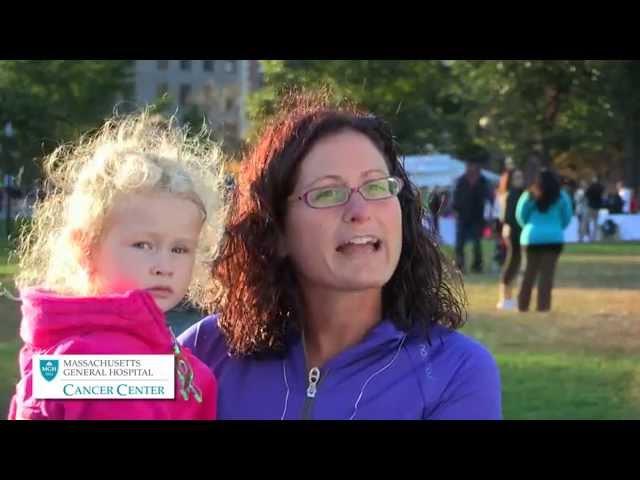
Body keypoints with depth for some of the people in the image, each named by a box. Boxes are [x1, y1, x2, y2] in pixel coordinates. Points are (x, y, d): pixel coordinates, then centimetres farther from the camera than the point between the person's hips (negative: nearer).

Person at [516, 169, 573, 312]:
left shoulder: (530, 196, 2)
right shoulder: (561, 197, 0)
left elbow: (520, 215, 2)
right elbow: (567, 217, 4)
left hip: (532, 236, 2)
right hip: (553, 237, -2)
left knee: (530, 271, 12)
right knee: (547, 272, -1)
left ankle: (523, 304, 15)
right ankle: (543, 305, -7)